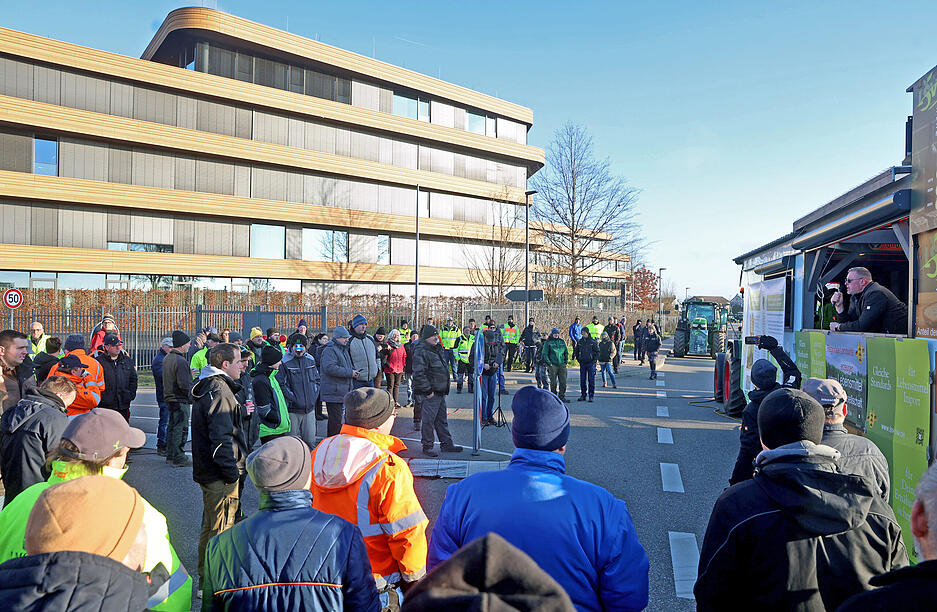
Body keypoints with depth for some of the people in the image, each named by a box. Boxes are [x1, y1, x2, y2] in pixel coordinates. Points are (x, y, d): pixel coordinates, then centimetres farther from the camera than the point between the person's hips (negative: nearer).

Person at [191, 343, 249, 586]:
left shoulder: (206, 387, 13)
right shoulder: (219, 391, -21)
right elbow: (221, 438, -25)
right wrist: (231, 472, -20)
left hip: (208, 471, 11)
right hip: (219, 475, -11)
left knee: (212, 526, 22)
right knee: (218, 528, 1)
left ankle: (207, 579, 37)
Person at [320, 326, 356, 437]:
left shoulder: (343, 349, 19)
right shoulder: (329, 350, -14)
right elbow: (330, 368, -27)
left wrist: (353, 371, 10)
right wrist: (350, 373, -22)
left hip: (341, 392, 10)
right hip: (333, 392, -10)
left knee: (335, 418, 17)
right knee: (336, 419, -7)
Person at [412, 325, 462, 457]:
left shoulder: (437, 349, 15)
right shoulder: (421, 351, -15)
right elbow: (418, 374, -21)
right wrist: (428, 391, -20)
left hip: (440, 392, 9)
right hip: (430, 393, -9)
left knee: (442, 419, 16)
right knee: (428, 420, -1)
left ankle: (446, 444, 24)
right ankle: (427, 447, 10)